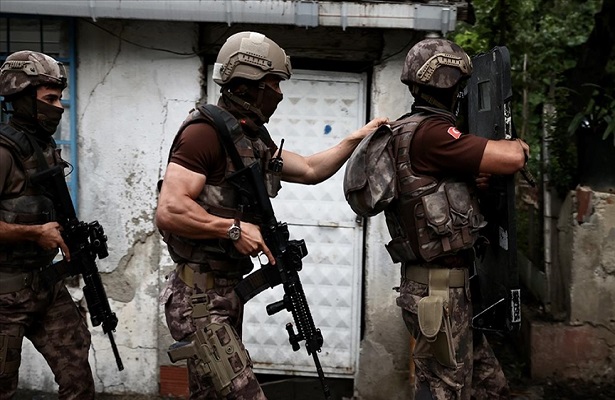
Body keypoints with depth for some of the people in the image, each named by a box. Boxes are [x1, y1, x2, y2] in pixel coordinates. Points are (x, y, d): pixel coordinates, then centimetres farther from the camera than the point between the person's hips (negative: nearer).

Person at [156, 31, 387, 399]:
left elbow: (310, 170, 24)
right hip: (199, 297, -10)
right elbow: (169, 211, -24)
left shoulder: (254, 139, 13)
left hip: (227, 292, 10)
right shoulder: (205, 132, -17)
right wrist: (234, 229, -20)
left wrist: (357, 139, 20)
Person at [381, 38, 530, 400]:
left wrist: (471, 180, 6)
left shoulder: (410, 130, 13)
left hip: (450, 286, 10)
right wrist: (519, 146, 2)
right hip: (439, 291, -10)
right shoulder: (428, 131, -18)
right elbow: (511, 160, -21)